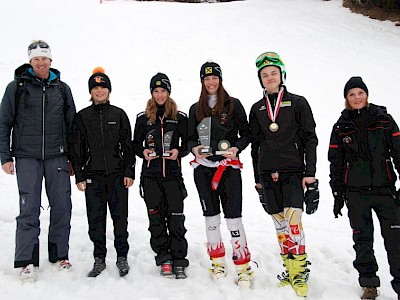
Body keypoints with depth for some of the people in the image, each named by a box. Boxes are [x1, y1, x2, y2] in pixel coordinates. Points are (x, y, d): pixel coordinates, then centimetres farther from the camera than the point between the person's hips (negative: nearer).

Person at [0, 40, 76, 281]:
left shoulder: (62, 89, 10)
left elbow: (71, 125, 14)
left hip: (57, 157, 2)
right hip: (27, 157, -2)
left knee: (62, 206, 2)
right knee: (29, 209, -4)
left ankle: (60, 255, 17)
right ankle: (27, 261, 3)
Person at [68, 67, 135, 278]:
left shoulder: (119, 114, 6)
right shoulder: (82, 117, 7)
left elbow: (128, 145, 6)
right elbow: (76, 148, 6)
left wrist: (129, 172, -1)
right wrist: (79, 176, 0)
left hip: (118, 175, -1)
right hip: (93, 176, 1)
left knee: (120, 217, 2)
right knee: (96, 219, 4)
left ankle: (122, 256, 16)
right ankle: (99, 258, 17)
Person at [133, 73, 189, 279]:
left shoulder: (179, 117, 5)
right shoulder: (143, 118, 8)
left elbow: (188, 142, 10)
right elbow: (136, 144, 14)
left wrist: (179, 151, -10)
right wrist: (143, 152, -6)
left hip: (173, 173, -1)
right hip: (150, 174, 1)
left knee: (175, 217, -3)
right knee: (156, 217, 3)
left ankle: (178, 261, 6)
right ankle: (164, 259, 12)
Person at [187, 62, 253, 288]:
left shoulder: (233, 104, 3)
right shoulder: (196, 109, 11)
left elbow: (246, 133, 3)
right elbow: (191, 137, 15)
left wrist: (237, 148, -16)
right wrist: (194, 149, -7)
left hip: (228, 166, -3)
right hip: (203, 167, 3)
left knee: (233, 216, -7)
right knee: (211, 216, 9)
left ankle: (243, 267, 0)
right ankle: (218, 261, 22)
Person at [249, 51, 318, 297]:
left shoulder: (298, 103, 4)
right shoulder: (257, 109, 13)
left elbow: (310, 139, 0)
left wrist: (310, 173, -7)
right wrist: (258, 179, 12)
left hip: (293, 171, -3)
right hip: (267, 174, 4)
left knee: (293, 221, -13)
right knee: (280, 224, 6)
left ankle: (300, 272, -1)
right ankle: (290, 270, 16)